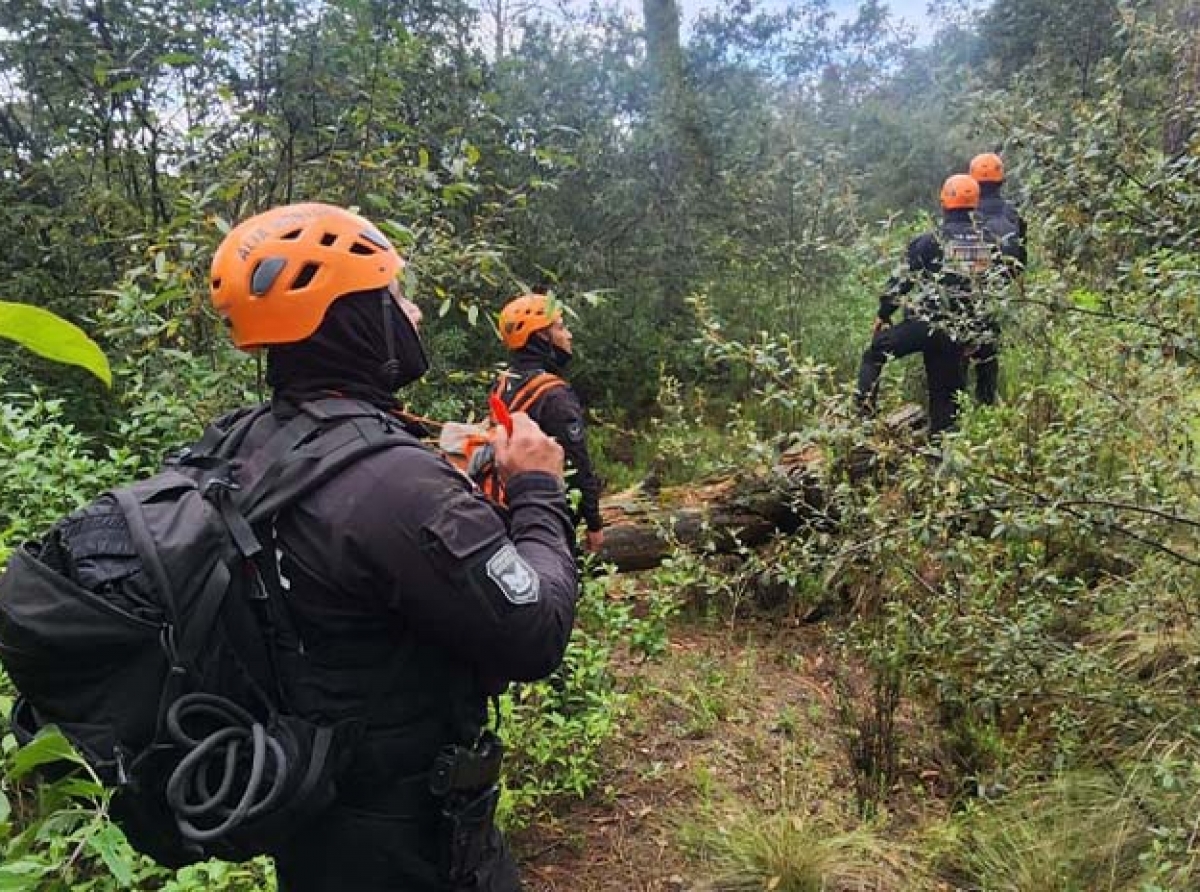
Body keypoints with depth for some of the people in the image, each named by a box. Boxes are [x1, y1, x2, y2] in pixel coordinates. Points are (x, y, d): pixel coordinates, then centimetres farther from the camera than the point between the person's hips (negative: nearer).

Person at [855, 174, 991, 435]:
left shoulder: (932, 241, -8)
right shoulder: (985, 244, 8)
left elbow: (903, 280, -5)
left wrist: (883, 315, 6)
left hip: (927, 323, -5)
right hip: (960, 332, 5)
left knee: (874, 355, 10)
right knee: (947, 391, 14)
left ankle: (864, 415, 0)